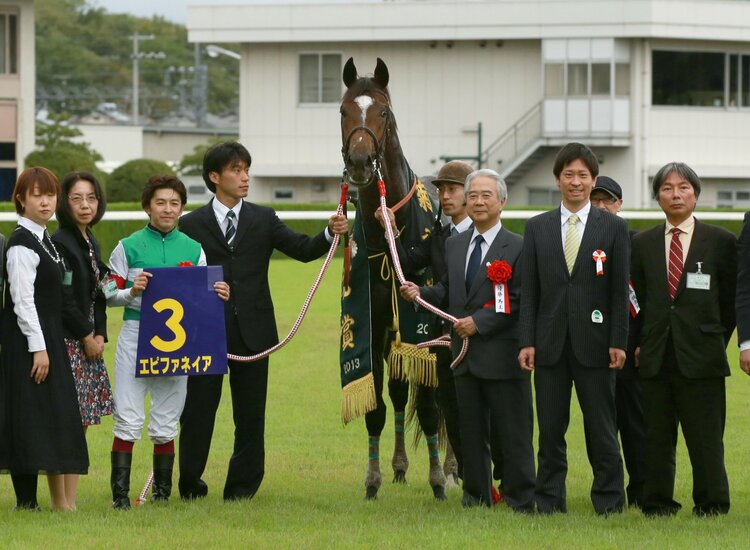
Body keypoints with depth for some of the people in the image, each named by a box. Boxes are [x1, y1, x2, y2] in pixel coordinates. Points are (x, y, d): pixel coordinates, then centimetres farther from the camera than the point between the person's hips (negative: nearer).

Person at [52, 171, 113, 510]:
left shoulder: (90, 243, 15)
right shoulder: (61, 243, -12)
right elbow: (64, 300, -16)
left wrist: (100, 335, 4)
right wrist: (86, 336, -8)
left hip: (90, 341, 9)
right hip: (69, 342, -9)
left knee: (82, 422, 7)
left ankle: (68, 499, 9)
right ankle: (66, 502, -8)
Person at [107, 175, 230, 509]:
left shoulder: (193, 249, 10)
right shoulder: (129, 247, 2)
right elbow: (108, 296, 2)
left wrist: (219, 295, -6)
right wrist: (132, 291, -16)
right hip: (135, 335, -2)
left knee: (166, 424, 7)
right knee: (129, 420, -7)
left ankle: (162, 492, 15)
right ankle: (120, 492, -3)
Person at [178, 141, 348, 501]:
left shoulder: (263, 220, 9)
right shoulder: (191, 225, 3)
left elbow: (302, 249, -1)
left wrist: (330, 234, -19)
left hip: (252, 332, 2)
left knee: (250, 414, 5)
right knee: (198, 410, 3)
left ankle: (242, 485, 13)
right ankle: (190, 482, 16)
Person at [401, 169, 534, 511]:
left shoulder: (518, 248, -8)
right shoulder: (454, 245, 13)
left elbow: (518, 303, -12)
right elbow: (447, 291, 18)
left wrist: (479, 322, -17)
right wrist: (421, 293, -2)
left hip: (502, 354, -6)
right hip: (466, 354, 6)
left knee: (513, 433, -2)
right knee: (471, 431, 12)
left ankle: (520, 501, 4)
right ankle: (476, 496, 21)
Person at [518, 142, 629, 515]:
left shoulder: (613, 228, 3)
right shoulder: (537, 228, 9)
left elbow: (620, 290, 1)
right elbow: (529, 290, 7)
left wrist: (618, 342, -5)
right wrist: (526, 341, -1)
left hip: (594, 343, -2)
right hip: (550, 343, 2)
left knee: (601, 428, 1)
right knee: (550, 429, 4)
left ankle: (609, 500, 8)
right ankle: (549, 501, 11)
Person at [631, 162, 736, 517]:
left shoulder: (720, 242, 4)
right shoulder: (642, 244, 11)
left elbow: (731, 301, 7)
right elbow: (636, 300, 15)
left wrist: (715, 342, 4)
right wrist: (640, 343, 7)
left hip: (700, 355, -2)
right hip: (656, 355, 3)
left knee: (706, 437, -2)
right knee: (657, 436, 4)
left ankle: (711, 506, 5)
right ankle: (657, 504, 10)